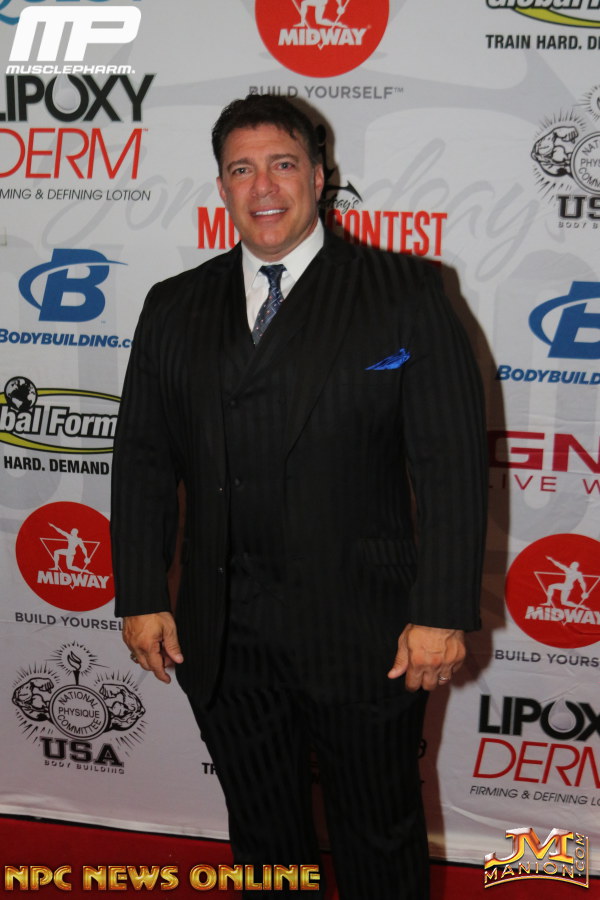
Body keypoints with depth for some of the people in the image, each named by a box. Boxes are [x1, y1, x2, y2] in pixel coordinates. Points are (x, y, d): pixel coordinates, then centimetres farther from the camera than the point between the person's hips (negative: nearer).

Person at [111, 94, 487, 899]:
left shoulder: (406, 292, -5)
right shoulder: (175, 308, 7)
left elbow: (453, 462, -9)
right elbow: (143, 460, 8)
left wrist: (442, 614, -13)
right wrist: (139, 598, 4)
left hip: (364, 631, -3)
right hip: (223, 638, 3)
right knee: (262, 835, 21)